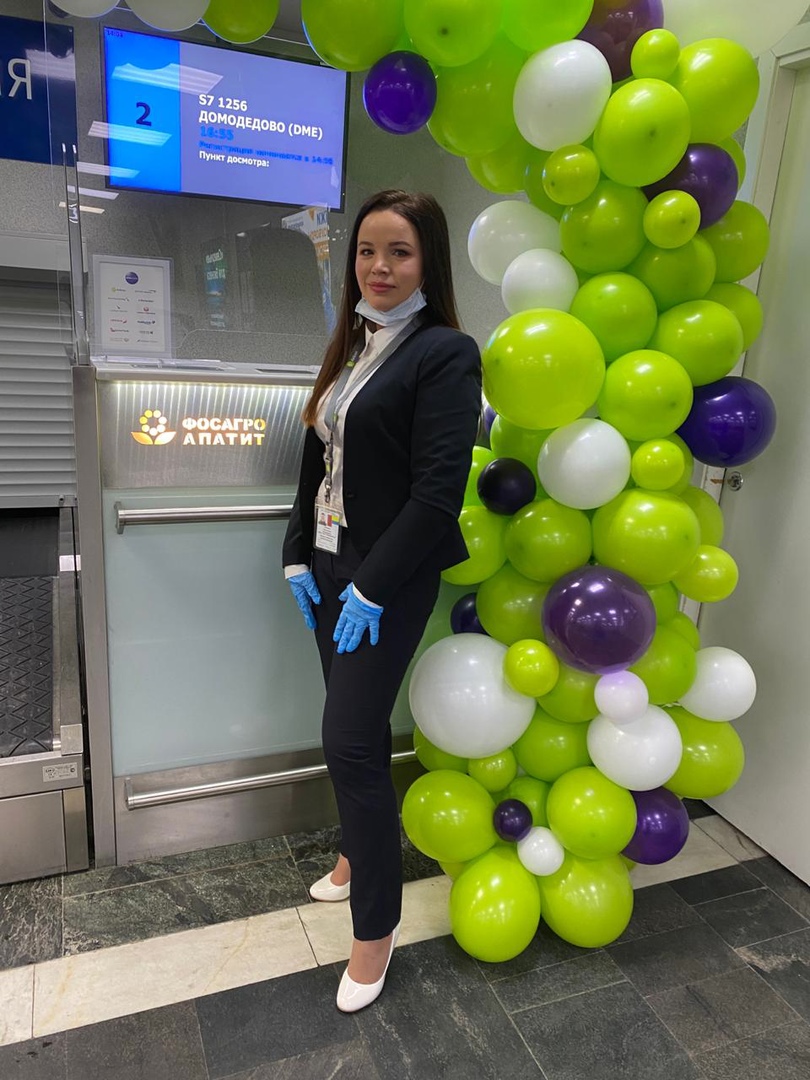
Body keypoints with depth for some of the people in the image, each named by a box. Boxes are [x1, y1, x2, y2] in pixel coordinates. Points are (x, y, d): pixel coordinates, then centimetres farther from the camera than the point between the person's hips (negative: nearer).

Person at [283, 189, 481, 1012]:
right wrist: (297, 558, 6)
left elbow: (438, 492, -18)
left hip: (388, 580, -7)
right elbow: (318, 463, 13)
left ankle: (377, 926, 15)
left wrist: (372, 588, -17)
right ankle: (360, 851, 39)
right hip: (329, 569, 7)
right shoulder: (351, 345, 11)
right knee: (353, 729, 17)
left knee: (352, 741, -4)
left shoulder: (444, 354, -12)